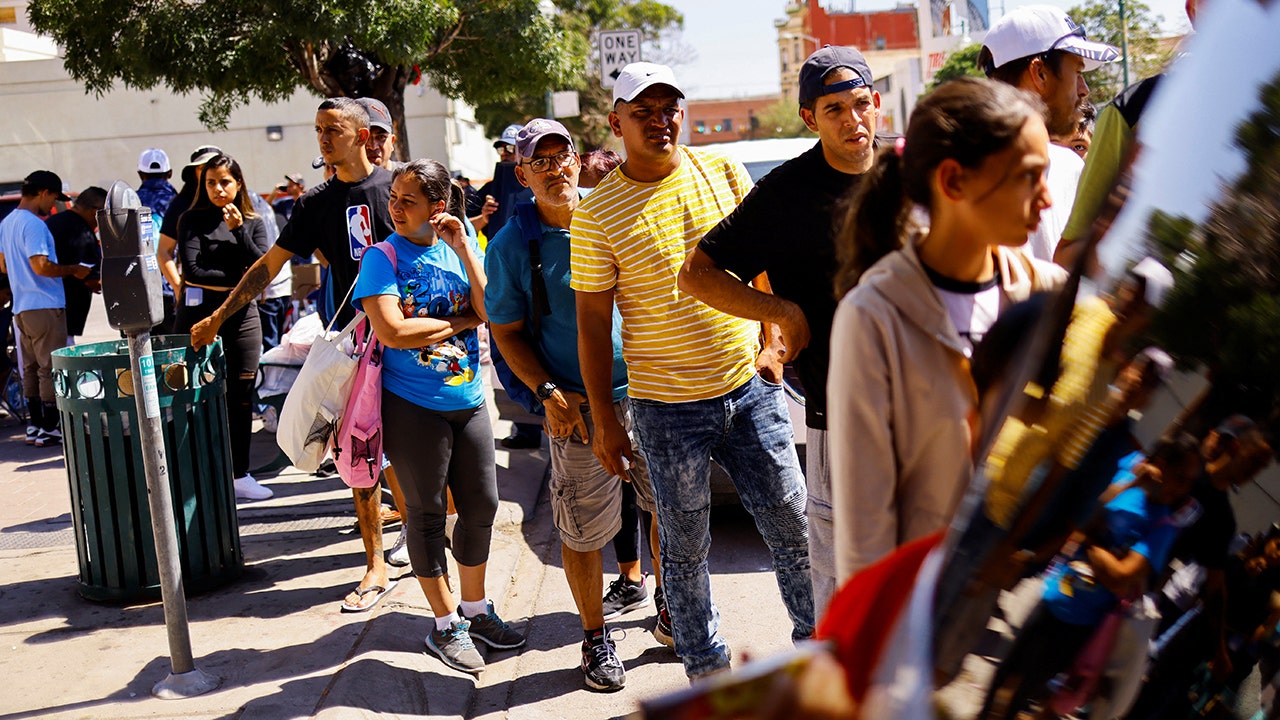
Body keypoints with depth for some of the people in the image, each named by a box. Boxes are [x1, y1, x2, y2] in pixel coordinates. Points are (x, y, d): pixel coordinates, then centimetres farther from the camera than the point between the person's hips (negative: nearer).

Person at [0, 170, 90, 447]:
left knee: (31, 368, 13)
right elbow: (41, 266, -23)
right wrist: (73, 270, -10)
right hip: (44, 305, -9)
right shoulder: (34, 224, -16)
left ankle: (34, 426, 17)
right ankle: (49, 429, -2)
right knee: (51, 368, -4)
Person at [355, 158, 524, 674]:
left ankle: (475, 608, 30)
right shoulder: (383, 257, -8)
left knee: (482, 506, 11)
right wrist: (460, 323, -11)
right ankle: (446, 624, 19)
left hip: (468, 399, 5)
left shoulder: (462, 249, 4)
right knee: (427, 514, 6)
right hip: (412, 405, -5)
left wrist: (465, 250, -13)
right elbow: (391, 330, -20)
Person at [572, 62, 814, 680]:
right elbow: (592, 323, -3)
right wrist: (603, 419, -3)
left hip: (750, 386, 3)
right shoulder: (598, 216, -7)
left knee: (794, 528, 10)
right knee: (685, 550, 8)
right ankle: (708, 673, 27)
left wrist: (774, 343, 5)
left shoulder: (724, 175, 2)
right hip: (667, 407, -3)